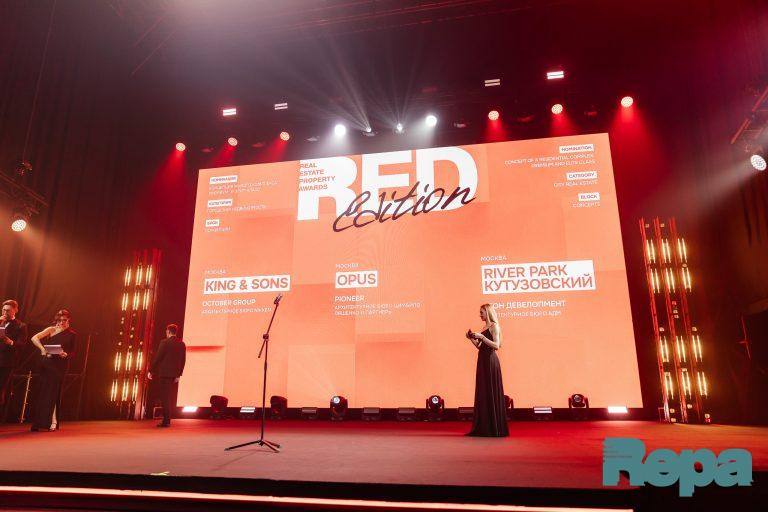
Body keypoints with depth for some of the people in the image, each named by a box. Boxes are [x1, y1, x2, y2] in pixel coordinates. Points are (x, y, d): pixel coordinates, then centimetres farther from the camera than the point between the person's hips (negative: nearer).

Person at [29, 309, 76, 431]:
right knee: (43, 391, 2)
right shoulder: (51, 330, 4)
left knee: (53, 392, -1)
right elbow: (34, 338, -5)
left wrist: (66, 355, -17)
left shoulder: (72, 335, 5)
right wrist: (42, 349, -17)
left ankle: (51, 422, 5)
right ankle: (39, 422, 11)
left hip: (60, 366, -1)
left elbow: (73, 353, 4)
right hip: (47, 363, 1)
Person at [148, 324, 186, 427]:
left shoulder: (165, 342, -10)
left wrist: (151, 371, -1)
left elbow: (157, 357, -10)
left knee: (165, 397, -2)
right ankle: (167, 420, 20)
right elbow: (183, 360, 10)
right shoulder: (182, 344, 7)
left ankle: (166, 421, -2)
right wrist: (179, 374, 17)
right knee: (169, 397, 16)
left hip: (164, 373, -6)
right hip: (174, 374, 6)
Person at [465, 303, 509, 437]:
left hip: (490, 362, -9)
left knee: (491, 394, -3)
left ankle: (495, 429, 5)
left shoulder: (494, 326, -9)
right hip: (483, 361, 9)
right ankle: (484, 427, 17)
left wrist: (482, 337, -22)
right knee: (482, 393, 10)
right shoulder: (485, 327, 16)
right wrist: (472, 338, 4)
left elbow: (496, 346, -19)